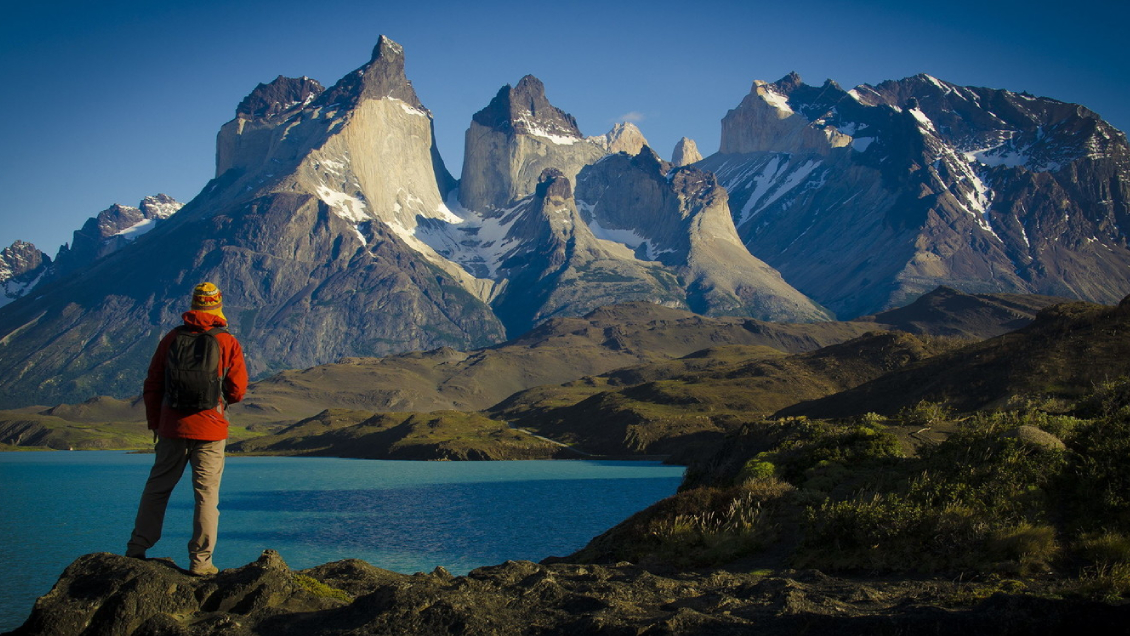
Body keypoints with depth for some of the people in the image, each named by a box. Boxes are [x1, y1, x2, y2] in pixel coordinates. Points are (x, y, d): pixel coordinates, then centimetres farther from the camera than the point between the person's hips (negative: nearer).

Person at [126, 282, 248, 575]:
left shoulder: (172, 338, 2)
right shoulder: (228, 343, -5)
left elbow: (152, 385, 6)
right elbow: (237, 391, -5)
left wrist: (155, 423, 16)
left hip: (172, 427, 3)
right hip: (210, 430, -3)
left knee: (157, 487, 15)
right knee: (207, 494, 2)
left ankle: (137, 549, 20)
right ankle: (200, 561, 2)